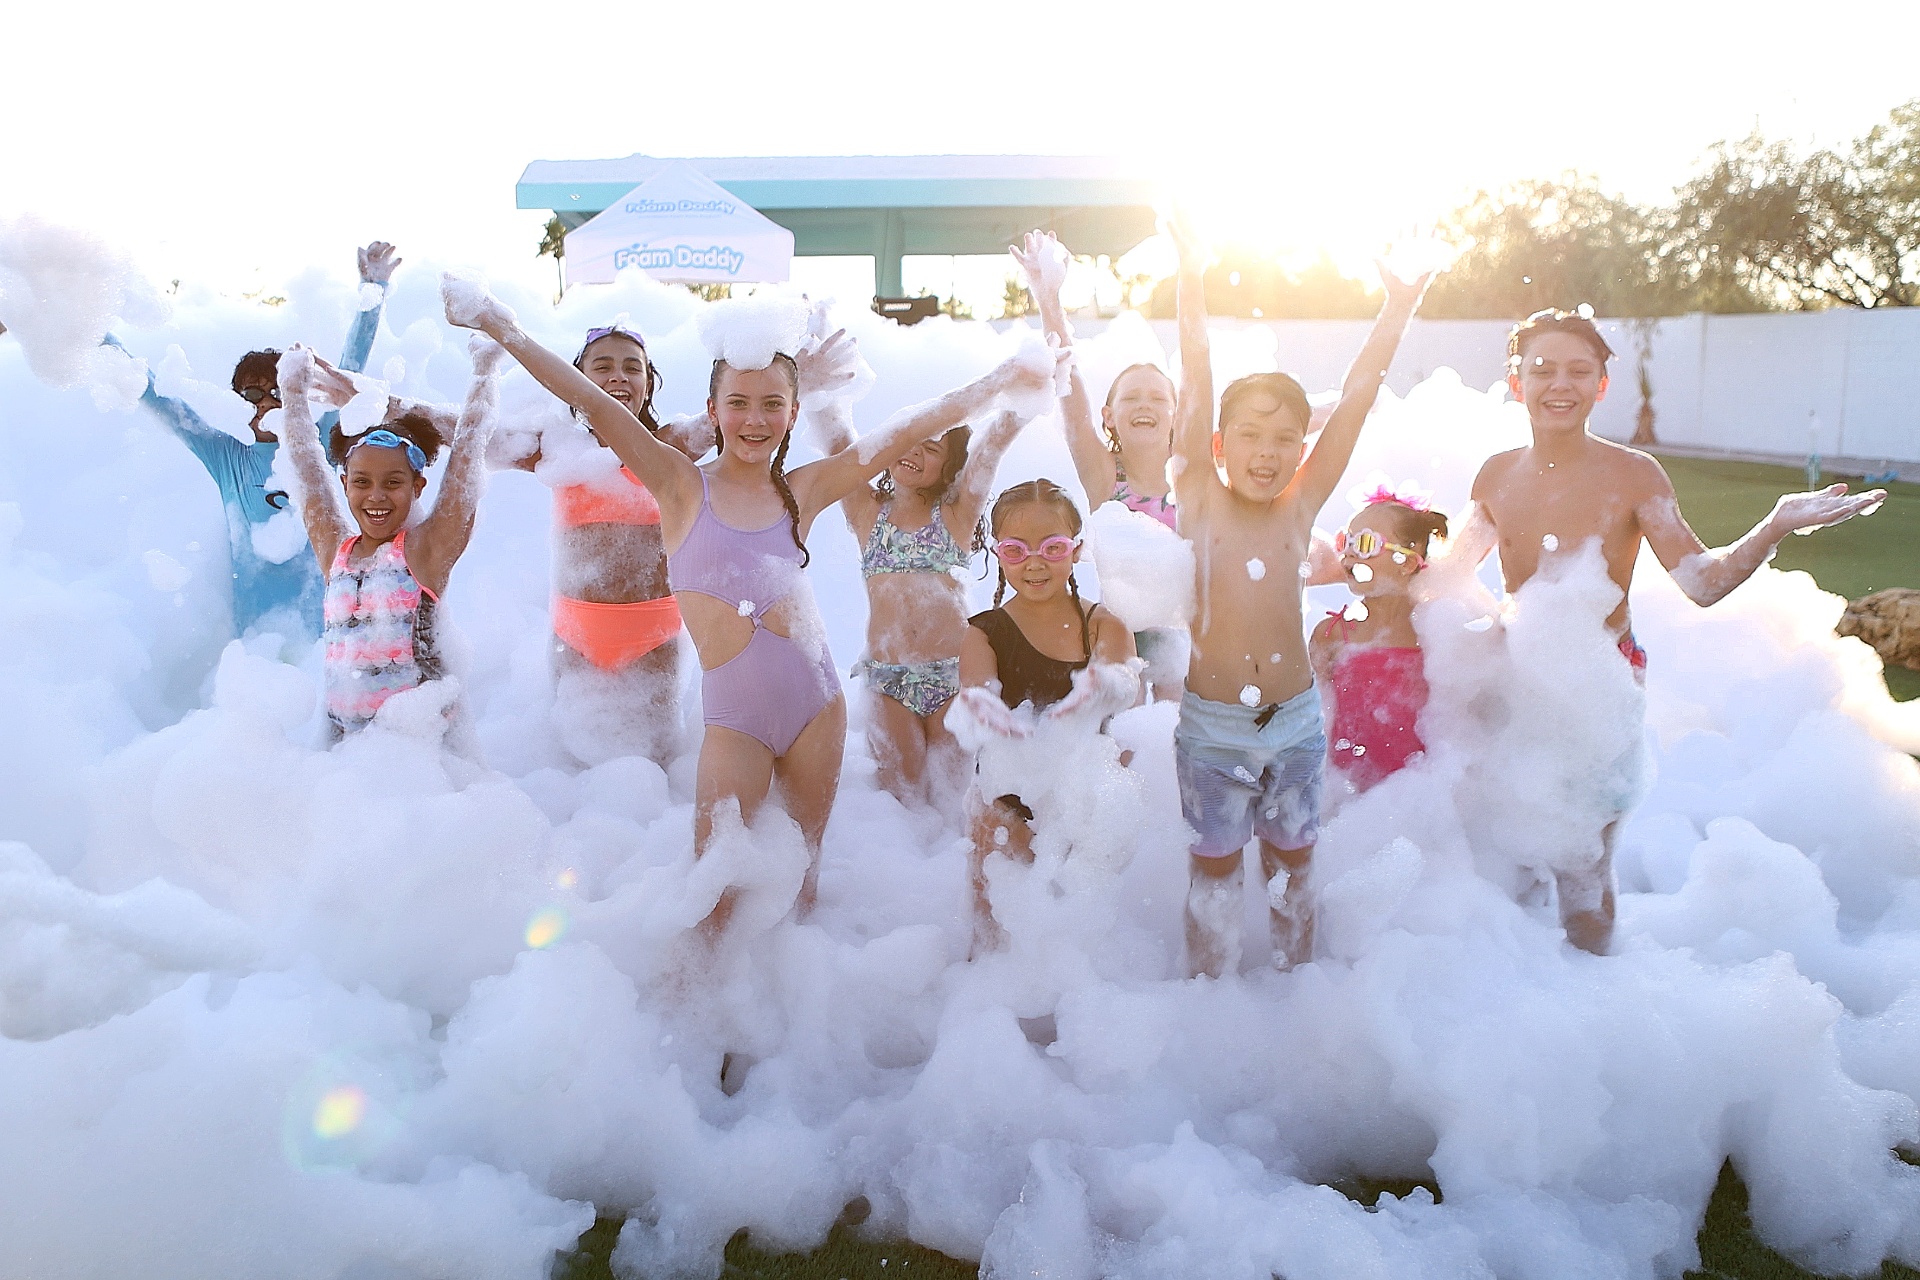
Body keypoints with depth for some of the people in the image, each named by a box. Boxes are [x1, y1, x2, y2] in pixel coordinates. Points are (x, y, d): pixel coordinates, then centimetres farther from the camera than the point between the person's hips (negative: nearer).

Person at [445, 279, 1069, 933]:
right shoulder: (682, 486, -2)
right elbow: (596, 406, -12)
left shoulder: (801, 490, 5)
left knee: (802, 874, 14)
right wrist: (505, 331, -20)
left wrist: (1008, 377, 4)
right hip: (735, 718, -3)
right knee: (713, 895, -2)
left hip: (817, 705, 3)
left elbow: (907, 430, 3)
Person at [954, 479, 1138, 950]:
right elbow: (974, 687, -25)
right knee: (994, 933, 6)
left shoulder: (1104, 627, -4)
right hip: (1007, 807, -1)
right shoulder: (985, 633, -5)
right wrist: (979, 706, -50)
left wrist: (1105, 685, -49)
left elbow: (1130, 684, -24)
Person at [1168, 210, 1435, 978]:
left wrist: (1401, 306, -4)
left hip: (1295, 721, 2)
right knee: (1215, 870, 12)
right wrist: (1192, 284, -17)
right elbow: (1196, 387, -13)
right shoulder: (1199, 501, -7)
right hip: (1212, 726, -2)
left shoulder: (1301, 506, -2)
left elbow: (1356, 397, -4)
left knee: (1291, 866, 16)